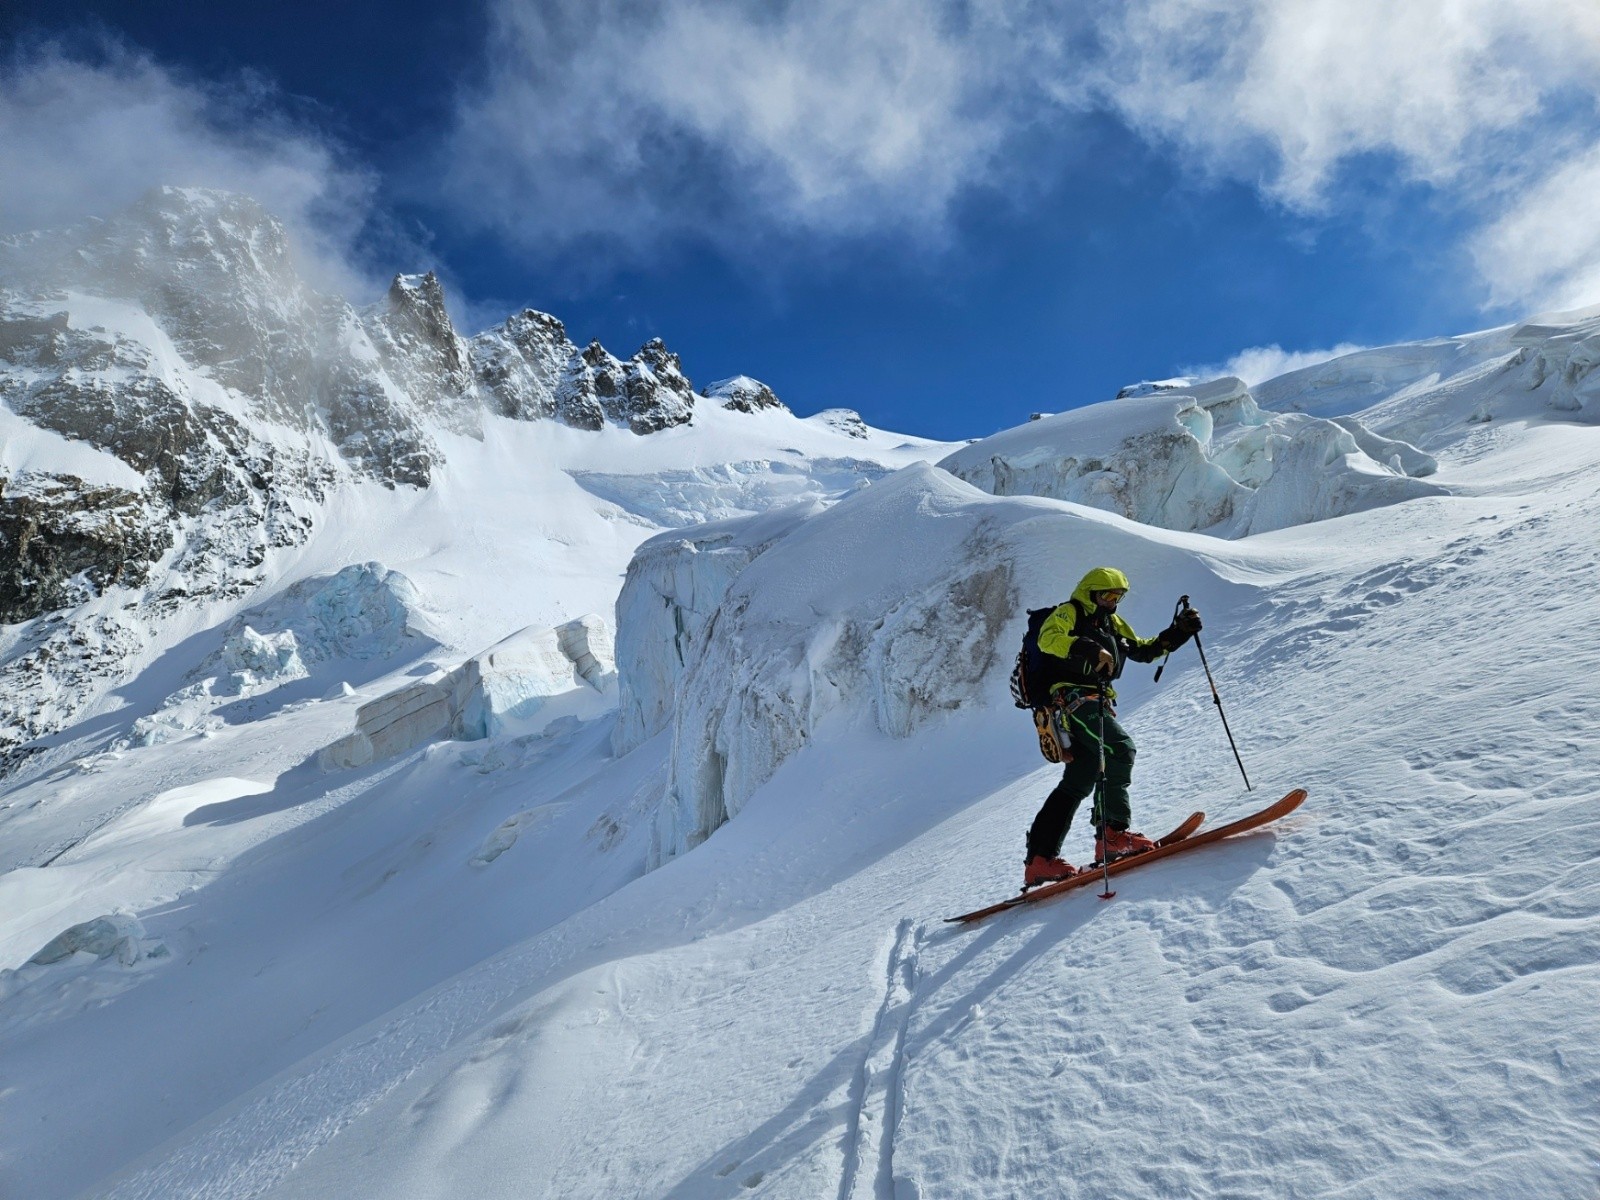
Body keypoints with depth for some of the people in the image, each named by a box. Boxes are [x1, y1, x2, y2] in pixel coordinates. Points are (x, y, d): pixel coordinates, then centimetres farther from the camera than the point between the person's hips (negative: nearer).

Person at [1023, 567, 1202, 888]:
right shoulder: (1069, 613, 2)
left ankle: (1039, 860, 4)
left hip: (1096, 701, 9)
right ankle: (1113, 831, -29)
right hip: (1072, 697, -9)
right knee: (1120, 747, -26)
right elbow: (1048, 638, -17)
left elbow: (1144, 650, 32)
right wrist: (1090, 648, -30)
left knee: (1078, 782, 4)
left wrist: (1179, 632, 18)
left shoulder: (1113, 624, 28)